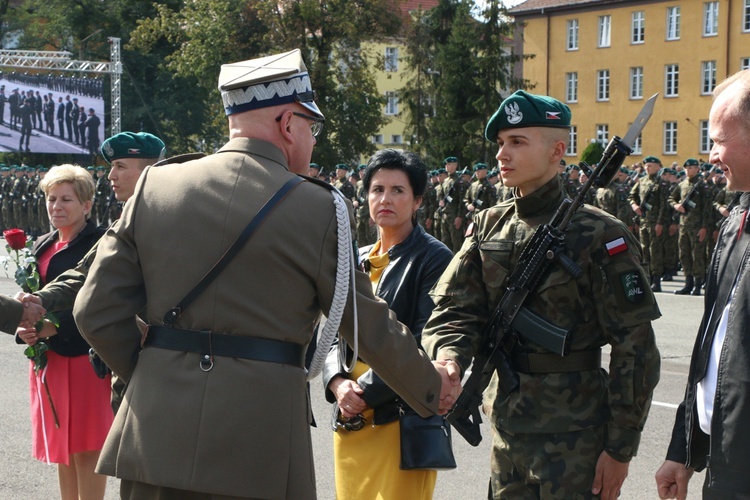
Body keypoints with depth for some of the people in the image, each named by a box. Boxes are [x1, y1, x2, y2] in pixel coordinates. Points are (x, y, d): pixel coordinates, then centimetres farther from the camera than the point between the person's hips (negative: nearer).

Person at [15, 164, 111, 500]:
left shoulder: (100, 244, -9)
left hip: (86, 357, -7)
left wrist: (55, 326, -23)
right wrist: (25, 328, -5)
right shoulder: (42, 247, 13)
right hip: (48, 358, 7)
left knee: (87, 448, -1)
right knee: (62, 449, 13)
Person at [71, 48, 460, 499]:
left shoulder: (153, 186, 5)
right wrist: (433, 385, 21)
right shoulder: (318, 208, -4)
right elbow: (370, 327, 4)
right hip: (258, 457, -3)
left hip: (155, 443, 3)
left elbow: (96, 310, 5)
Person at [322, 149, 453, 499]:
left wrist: (366, 391, -17)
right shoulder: (357, 261, 14)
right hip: (350, 417, 6)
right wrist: (338, 383, -9)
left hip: (403, 418, -6)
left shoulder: (434, 259, -5)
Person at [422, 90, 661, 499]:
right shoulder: (489, 227, 7)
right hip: (507, 429, 6)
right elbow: (454, 308, 2)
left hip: (574, 439, -6)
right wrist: (448, 359, -21)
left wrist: (620, 447, -11)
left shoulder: (598, 235, -11)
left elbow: (635, 347, -11)